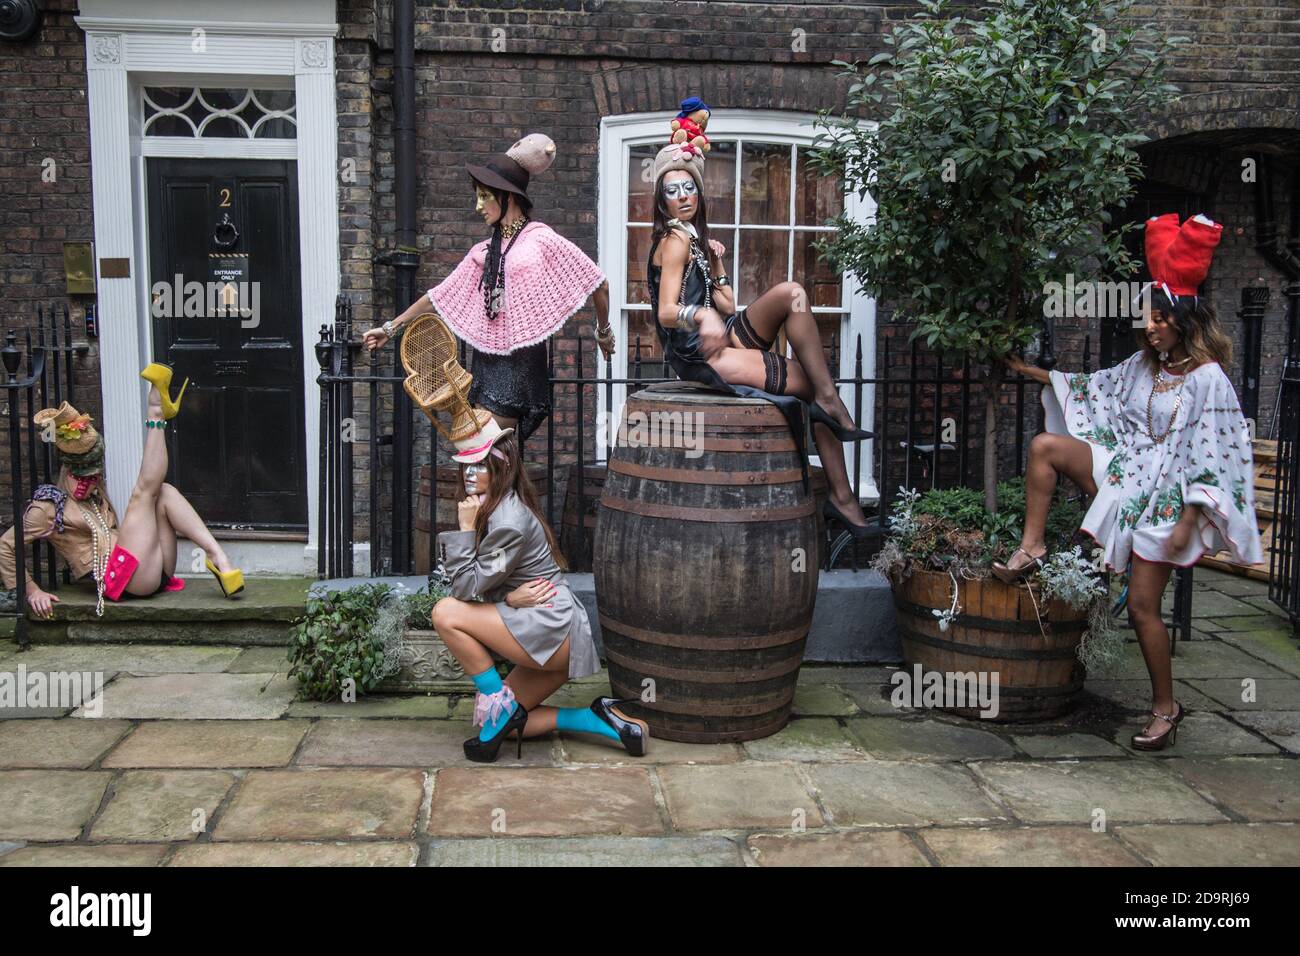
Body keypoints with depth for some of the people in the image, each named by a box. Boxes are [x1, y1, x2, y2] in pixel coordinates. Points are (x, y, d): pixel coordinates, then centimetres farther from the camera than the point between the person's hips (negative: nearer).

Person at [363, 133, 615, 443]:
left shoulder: (541, 239, -1)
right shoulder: (483, 252, 15)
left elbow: (598, 284, 3)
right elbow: (441, 295, 20)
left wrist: (603, 331, 14)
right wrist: (391, 327, 20)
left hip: (522, 357, -5)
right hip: (487, 358, 5)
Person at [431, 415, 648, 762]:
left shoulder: (509, 521, -19)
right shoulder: (492, 508, 11)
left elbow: (466, 587, -15)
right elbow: (466, 585, 10)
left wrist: (465, 528, -13)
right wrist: (508, 596, -11)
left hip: (551, 629, -10)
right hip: (554, 641, 10)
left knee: (446, 613, -14)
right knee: (504, 723, 15)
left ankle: (501, 707, -5)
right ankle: (602, 720, 11)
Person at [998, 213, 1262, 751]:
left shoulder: (1208, 378, -14)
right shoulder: (1145, 364, 7)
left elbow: (1207, 455, -16)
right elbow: (1096, 388, 21)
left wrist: (1187, 522, -19)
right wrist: (1033, 372, 20)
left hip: (1164, 495, -6)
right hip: (1123, 471, 7)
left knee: (1143, 605, -3)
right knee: (1045, 446, -13)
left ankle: (1165, 707, 14)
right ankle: (1031, 551, -6)